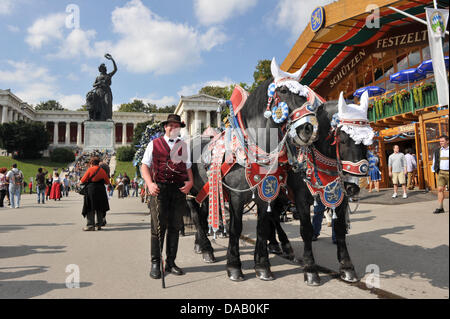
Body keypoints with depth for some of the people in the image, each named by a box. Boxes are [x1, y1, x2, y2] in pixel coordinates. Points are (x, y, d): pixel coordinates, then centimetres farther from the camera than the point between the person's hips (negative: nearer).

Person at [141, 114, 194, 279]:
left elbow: (188, 166, 16)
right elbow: (145, 166, 4)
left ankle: (171, 262, 20)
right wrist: (150, 184, -13)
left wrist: (190, 181, -5)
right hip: (159, 189, -3)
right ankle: (155, 263, 11)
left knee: (175, 226, 8)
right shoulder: (154, 144, 8)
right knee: (158, 226, -2)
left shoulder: (184, 146, 17)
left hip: (179, 189, 3)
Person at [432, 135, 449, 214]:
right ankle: (440, 208, -7)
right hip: (441, 173, 2)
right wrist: (434, 171, 10)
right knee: (440, 189, -7)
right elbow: (434, 162, 17)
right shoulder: (437, 151, 10)